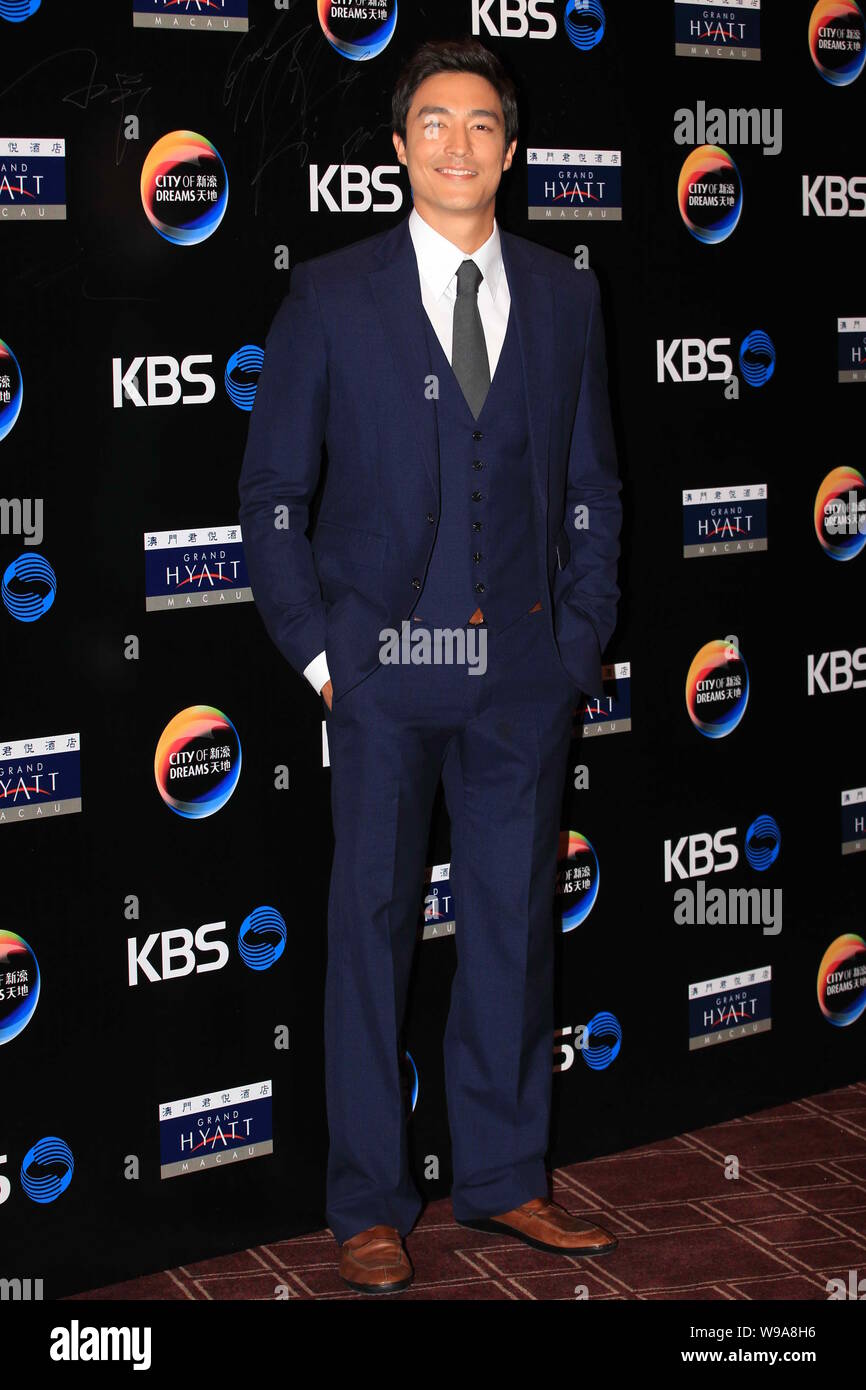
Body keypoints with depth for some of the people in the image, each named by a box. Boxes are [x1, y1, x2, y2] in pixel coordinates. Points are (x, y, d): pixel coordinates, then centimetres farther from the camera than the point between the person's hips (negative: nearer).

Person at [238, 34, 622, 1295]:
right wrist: (312, 646, -5)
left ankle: (504, 1179, 25)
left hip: (525, 669, 3)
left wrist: (583, 638, 4)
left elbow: (592, 487, 13)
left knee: (515, 923, 9)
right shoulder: (331, 296, 2)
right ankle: (371, 1206, 15)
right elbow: (272, 492, 2)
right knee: (372, 929, 4)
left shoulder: (564, 297, 10)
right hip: (384, 668, -2)